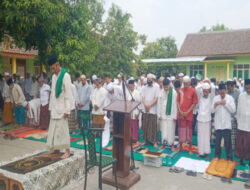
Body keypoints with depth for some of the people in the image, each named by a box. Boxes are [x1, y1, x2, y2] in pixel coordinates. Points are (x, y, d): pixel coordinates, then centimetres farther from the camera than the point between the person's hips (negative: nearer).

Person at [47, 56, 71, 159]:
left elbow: (68, 94, -15)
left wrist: (67, 110, -17)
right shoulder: (54, 76, 11)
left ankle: (67, 150, 6)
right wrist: (50, 107, 12)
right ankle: (56, 148, 22)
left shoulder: (65, 76, -12)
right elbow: (52, 93, 15)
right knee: (54, 128, 10)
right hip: (54, 107, 7)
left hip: (62, 107, -7)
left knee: (62, 128, -3)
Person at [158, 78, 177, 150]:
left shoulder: (174, 92, -9)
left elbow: (175, 104, -7)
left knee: (171, 130, 2)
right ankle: (163, 143, 21)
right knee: (163, 130, 8)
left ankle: (172, 144, 16)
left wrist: (175, 116, -7)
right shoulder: (161, 92, 1)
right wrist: (159, 114, 4)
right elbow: (159, 103, 6)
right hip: (163, 114, 3)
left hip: (171, 114, -3)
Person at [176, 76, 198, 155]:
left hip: (189, 114, -3)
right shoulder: (180, 90, 3)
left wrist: (187, 112, -11)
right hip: (180, 114, 3)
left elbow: (194, 103, -6)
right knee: (180, 130, 12)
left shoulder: (193, 91, -7)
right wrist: (180, 111, -6)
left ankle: (190, 148, 20)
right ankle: (180, 146, 27)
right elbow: (178, 101, 6)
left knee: (189, 131, 5)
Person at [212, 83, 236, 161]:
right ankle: (217, 155, 26)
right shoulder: (215, 98, 1)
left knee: (228, 141, 4)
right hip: (218, 124, 1)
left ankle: (229, 157, 17)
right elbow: (212, 111, -1)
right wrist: (215, 105, -19)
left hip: (227, 124, -1)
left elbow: (233, 110, -7)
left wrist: (226, 103, -16)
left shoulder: (230, 98, -1)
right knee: (217, 141, 10)